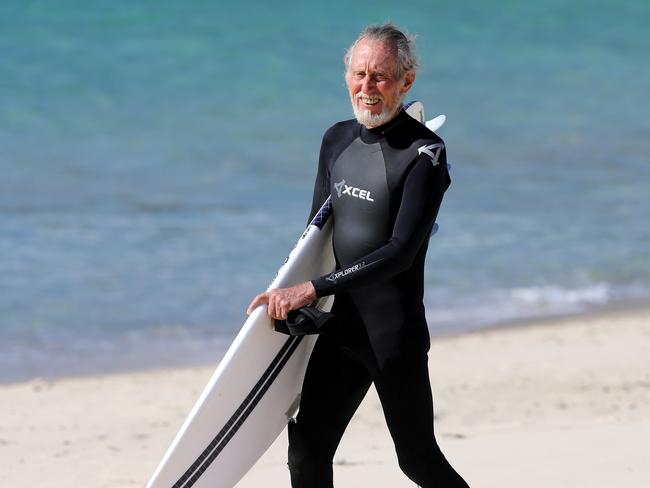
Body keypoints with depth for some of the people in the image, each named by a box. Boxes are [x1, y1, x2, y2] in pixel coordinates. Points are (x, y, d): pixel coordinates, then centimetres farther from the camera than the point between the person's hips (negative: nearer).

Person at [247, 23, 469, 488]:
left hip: (396, 332, -6)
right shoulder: (337, 139, 9)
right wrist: (287, 293, 14)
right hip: (342, 324, 6)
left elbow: (401, 252, -21)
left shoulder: (424, 154, -14)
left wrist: (312, 289, -23)